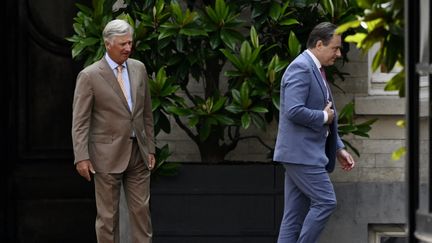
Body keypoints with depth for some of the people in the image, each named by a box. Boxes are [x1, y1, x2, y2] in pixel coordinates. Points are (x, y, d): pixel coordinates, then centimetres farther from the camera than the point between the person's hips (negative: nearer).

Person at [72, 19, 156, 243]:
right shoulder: (89, 76, -9)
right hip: (108, 155, -5)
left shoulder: (139, 68, 7)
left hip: (138, 153, 5)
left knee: (141, 210, 6)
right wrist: (81, 157, -16)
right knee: (108, 215, 2)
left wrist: (150, 148, 12)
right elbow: (80, 121, -9)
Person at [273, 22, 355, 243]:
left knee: (295, 214, 7)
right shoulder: (301, 68, -13)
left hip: (308, 152, 10)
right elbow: (294, 111, -25)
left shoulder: (314, 70, 20)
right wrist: (324, 117, -11)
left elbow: (326, 119, 25)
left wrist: (338, 149, 18)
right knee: (325, 201, -11)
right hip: (300, 151, -10)